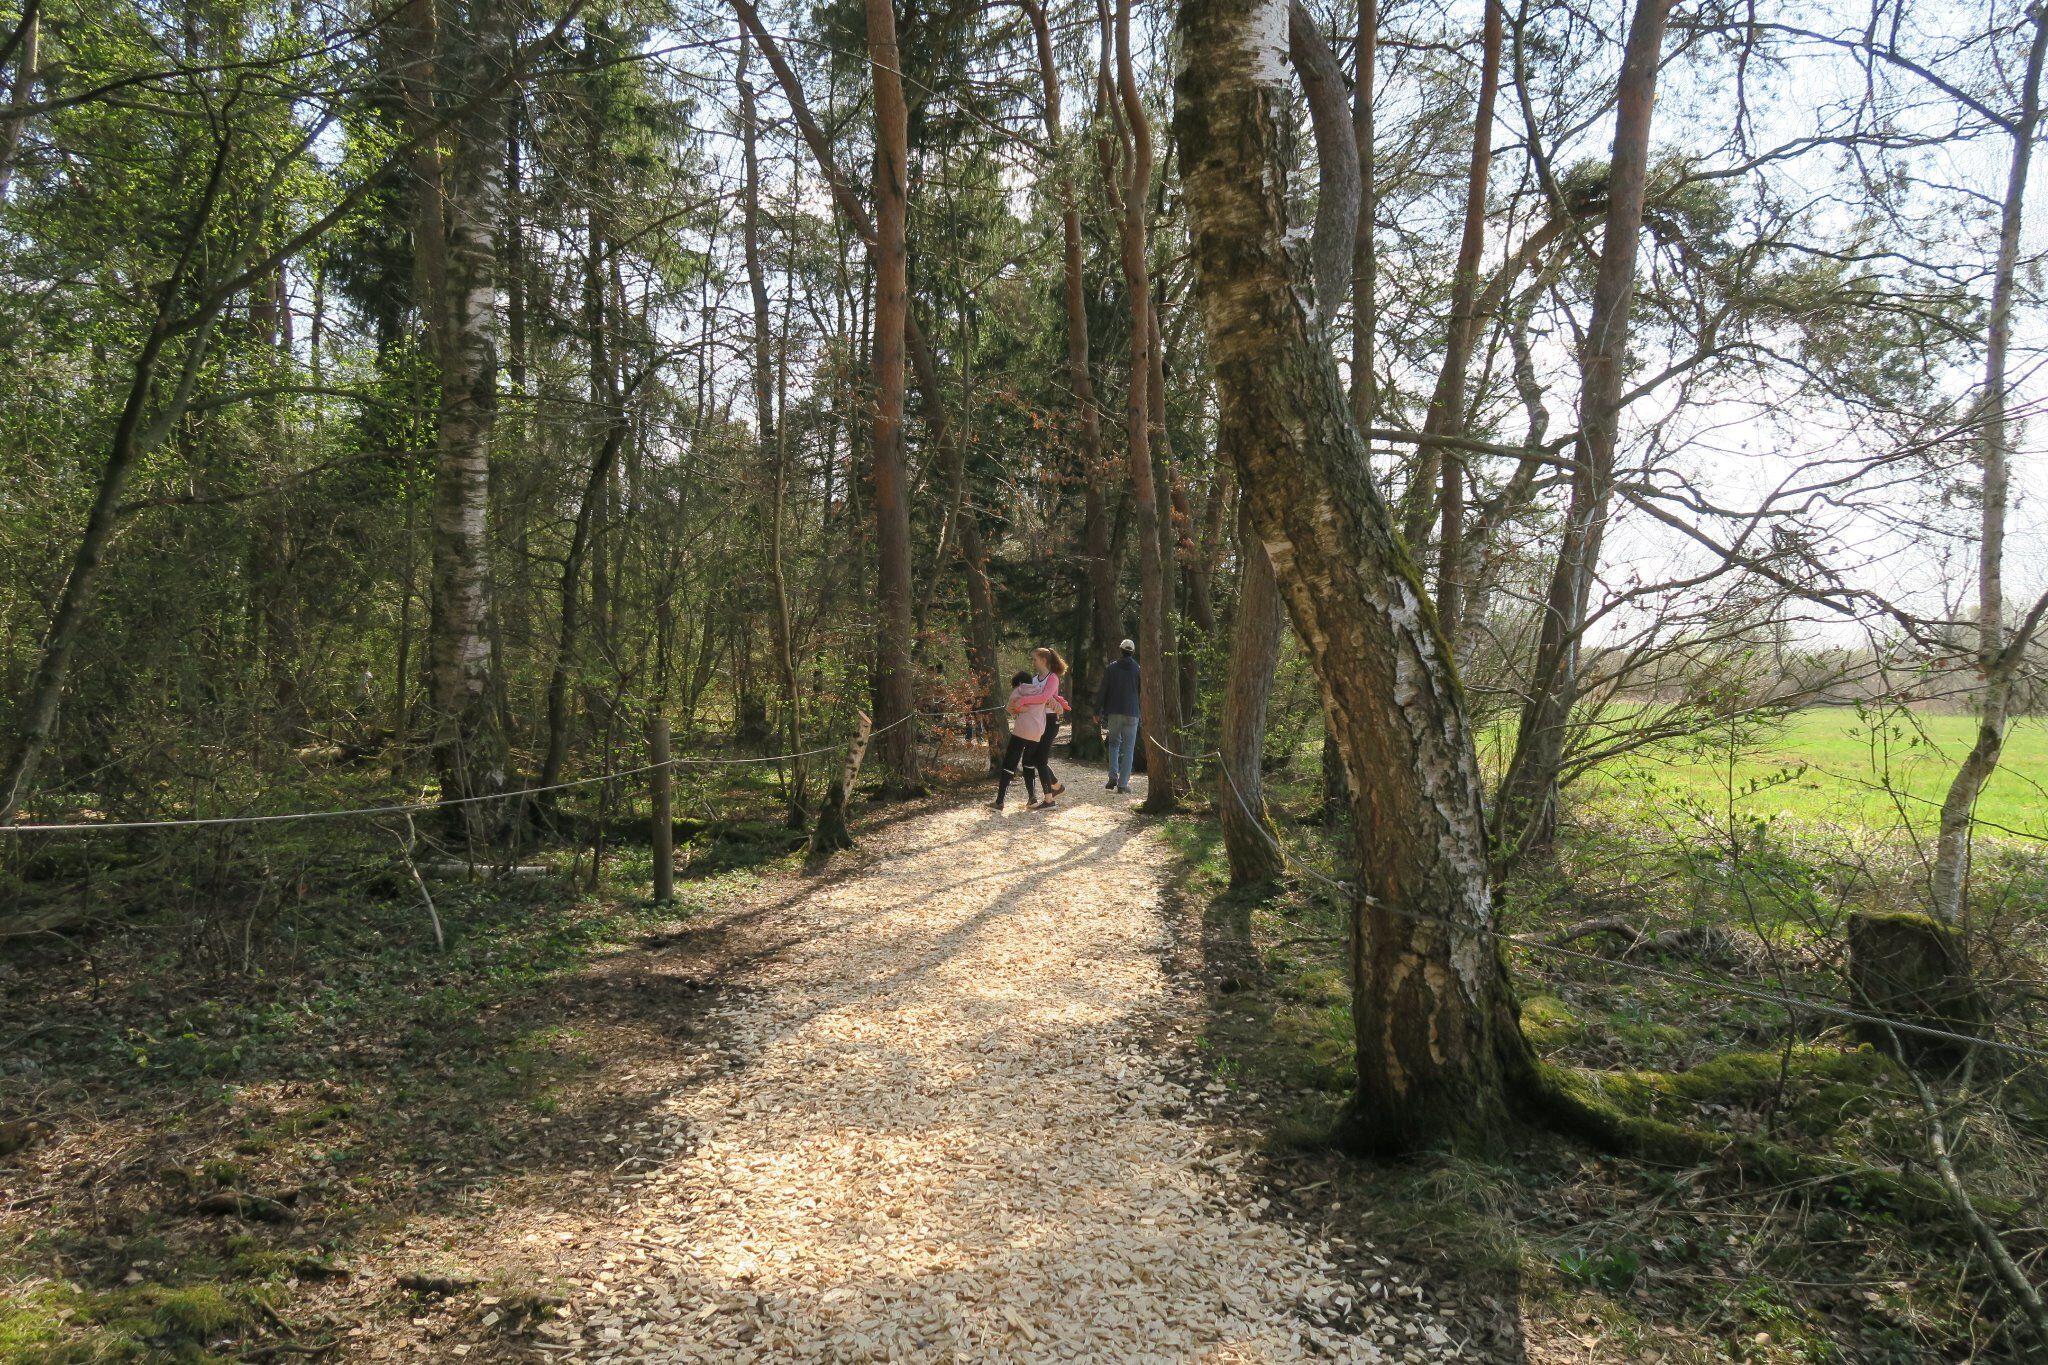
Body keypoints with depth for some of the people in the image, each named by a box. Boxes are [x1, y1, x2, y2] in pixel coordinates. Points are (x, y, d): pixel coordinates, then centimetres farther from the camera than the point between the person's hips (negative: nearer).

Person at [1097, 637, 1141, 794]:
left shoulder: (1111, 668, 0)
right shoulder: (1138, 670, 0)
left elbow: (1102, 691, 1)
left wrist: (1097, 711, 8)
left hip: (1114, 713, 1)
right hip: (1132, 714, -1)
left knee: (1114, 743, 17)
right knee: (1128, 749, 4)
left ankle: (1113, 777, 2)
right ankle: (1123, 784, 1)